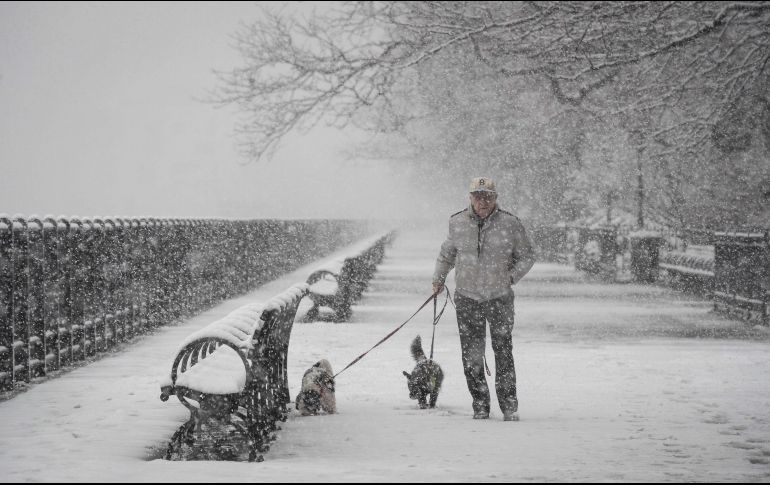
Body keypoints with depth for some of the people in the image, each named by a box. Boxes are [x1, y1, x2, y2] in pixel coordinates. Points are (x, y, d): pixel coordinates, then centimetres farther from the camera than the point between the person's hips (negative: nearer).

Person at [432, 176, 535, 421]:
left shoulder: (510, 224, -5)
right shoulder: (457, 223, 1)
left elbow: (526, 256, 8)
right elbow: (447, 252, 20)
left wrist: (511, 277, -3)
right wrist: (438, 278, 19)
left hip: (500, 298, -2)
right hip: (467, 299, 2)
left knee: (503, 354, -2)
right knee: (471, 357, 1)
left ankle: (509, 406, 7)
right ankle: (480, 405, 13)